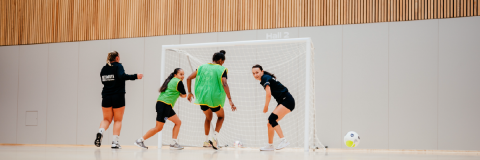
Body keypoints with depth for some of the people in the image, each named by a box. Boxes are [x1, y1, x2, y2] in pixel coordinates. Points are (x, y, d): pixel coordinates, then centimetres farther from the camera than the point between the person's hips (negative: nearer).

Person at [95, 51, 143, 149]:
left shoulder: (104, 69, 8)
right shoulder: (118, 66, -6)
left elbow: (103, 81, 17)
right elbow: (122, 76, -23)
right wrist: (135, 76, -24)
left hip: (106, 97, 4)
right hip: (118, 97, -4)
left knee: (106, 119, 13)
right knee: (118, 120, 6)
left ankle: (100, 132, -17)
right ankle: (115, 142, -1)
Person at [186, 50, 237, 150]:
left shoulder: (202, 67, 9)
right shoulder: (221, 69, -4)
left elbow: (189, 78, 8)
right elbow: (224, 84, -18)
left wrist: (189, 92, 18)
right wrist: (230, 100, -20)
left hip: (202, 98, 4)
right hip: (214, 98, -4)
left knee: (208, 118, 29)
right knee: (221, 116, 23)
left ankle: (206, 141, 25)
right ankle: (215, 138, 3)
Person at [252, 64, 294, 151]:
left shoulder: (265, 78, -12)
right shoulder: (265, 79, 16)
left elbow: (268, 94, -20)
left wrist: (266, 107, -9)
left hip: (287, 101, -10)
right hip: (283, 102, 10)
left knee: (272, 119, -23)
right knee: (270, 123, 9)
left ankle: (283, 140, -26)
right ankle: (270, 145, 20)